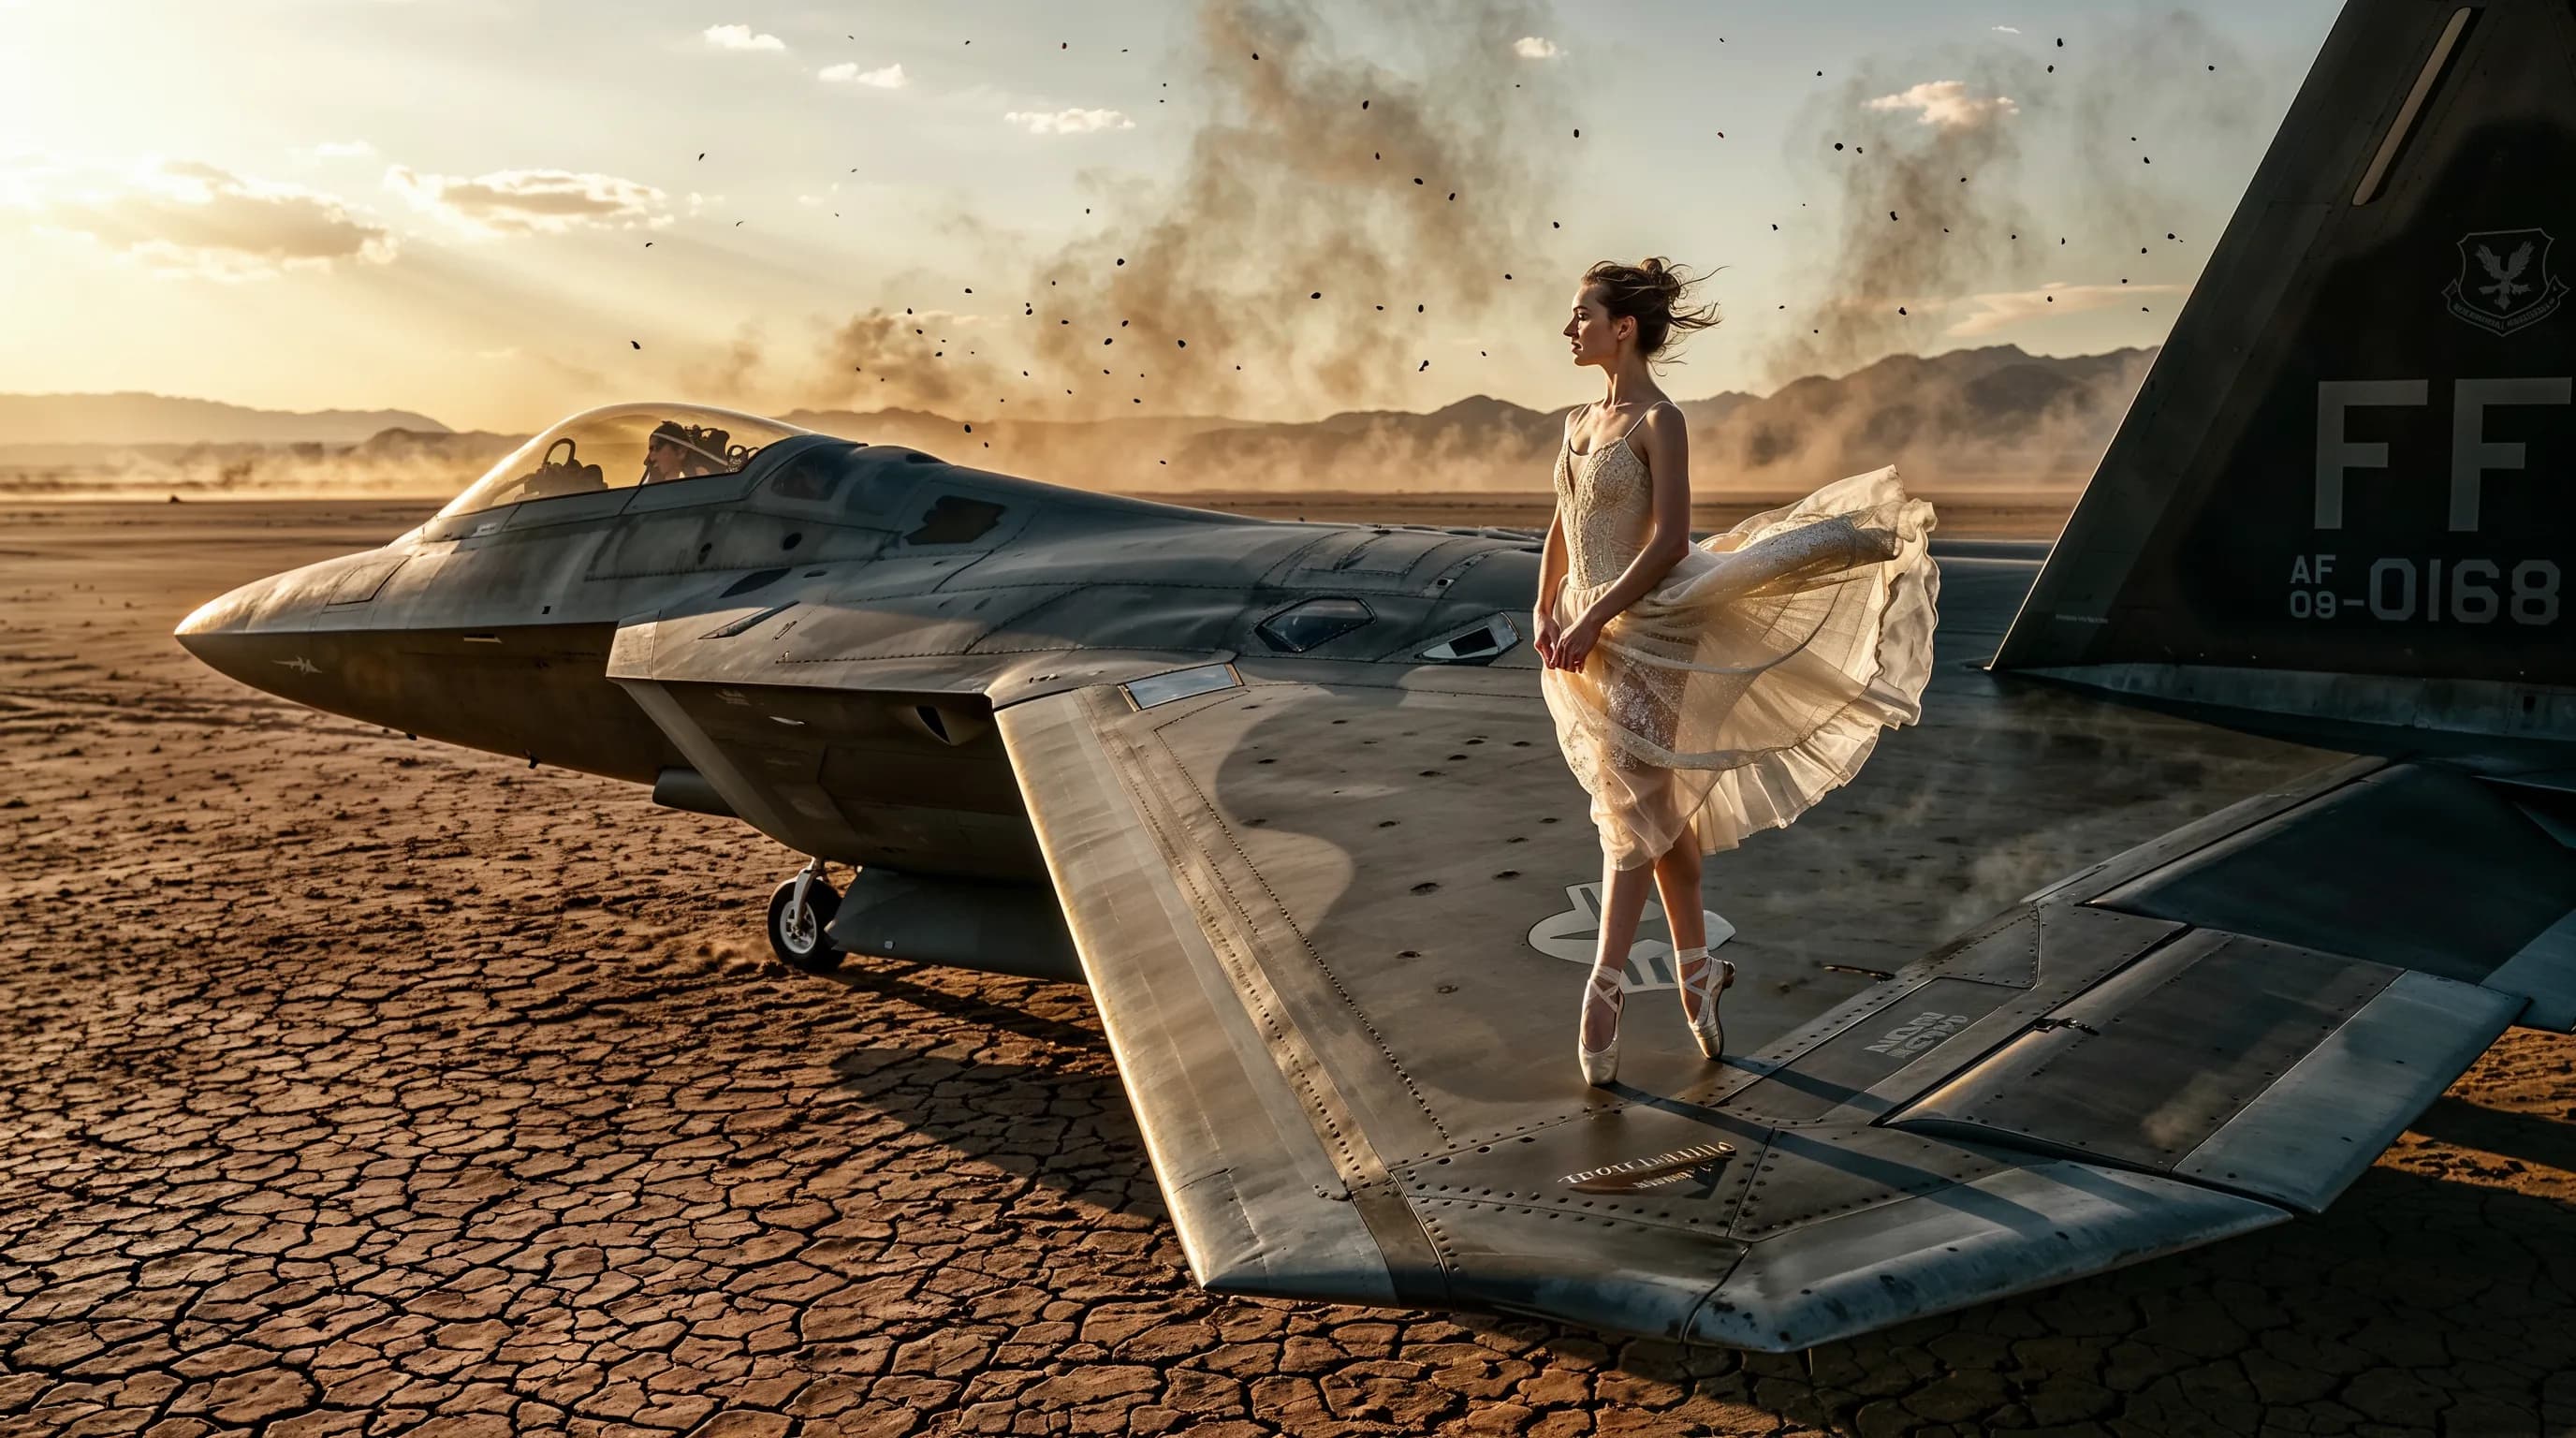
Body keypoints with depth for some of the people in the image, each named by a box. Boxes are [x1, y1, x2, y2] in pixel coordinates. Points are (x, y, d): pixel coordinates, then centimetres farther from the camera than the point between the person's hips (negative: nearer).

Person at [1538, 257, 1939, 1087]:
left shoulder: (1658, 421, -10)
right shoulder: (1579, 422, 11)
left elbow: (1668, 541, -17)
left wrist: (1594, 620, -19)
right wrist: (1546, 614, 3)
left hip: (1643, 631, -8)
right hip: (1585, 636, 8)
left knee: (1632, 812, -6)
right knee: (1661, 810, 13)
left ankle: (1605, 988, -2)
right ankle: (1696, 970, 23)